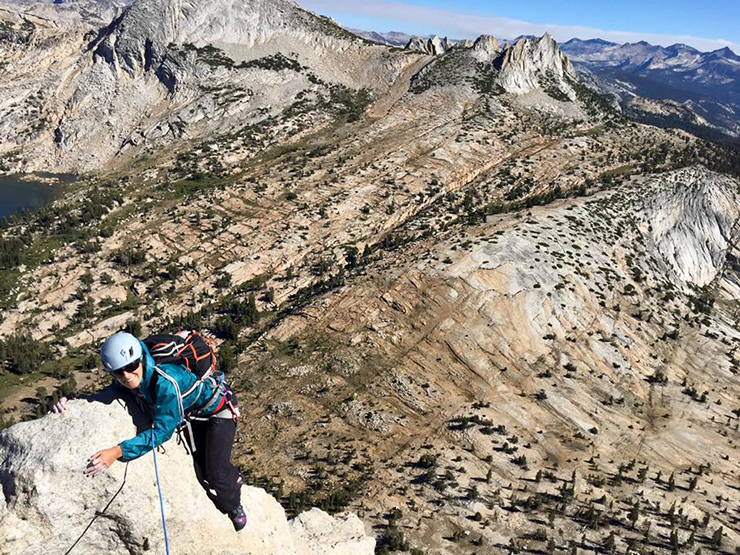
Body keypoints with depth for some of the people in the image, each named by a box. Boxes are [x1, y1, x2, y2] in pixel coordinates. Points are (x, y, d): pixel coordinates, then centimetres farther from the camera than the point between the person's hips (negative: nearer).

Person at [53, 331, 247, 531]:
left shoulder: (165, 381, -42)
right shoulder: (124, 381, -18)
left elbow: (162, 430, -40)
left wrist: (117, 452, -47)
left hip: (218, 407, -7)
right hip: (192, 413, 7)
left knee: (216, 472, -4)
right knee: (200, 471, 16)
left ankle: (235, 508, 29)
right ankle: (234, 480, 48)